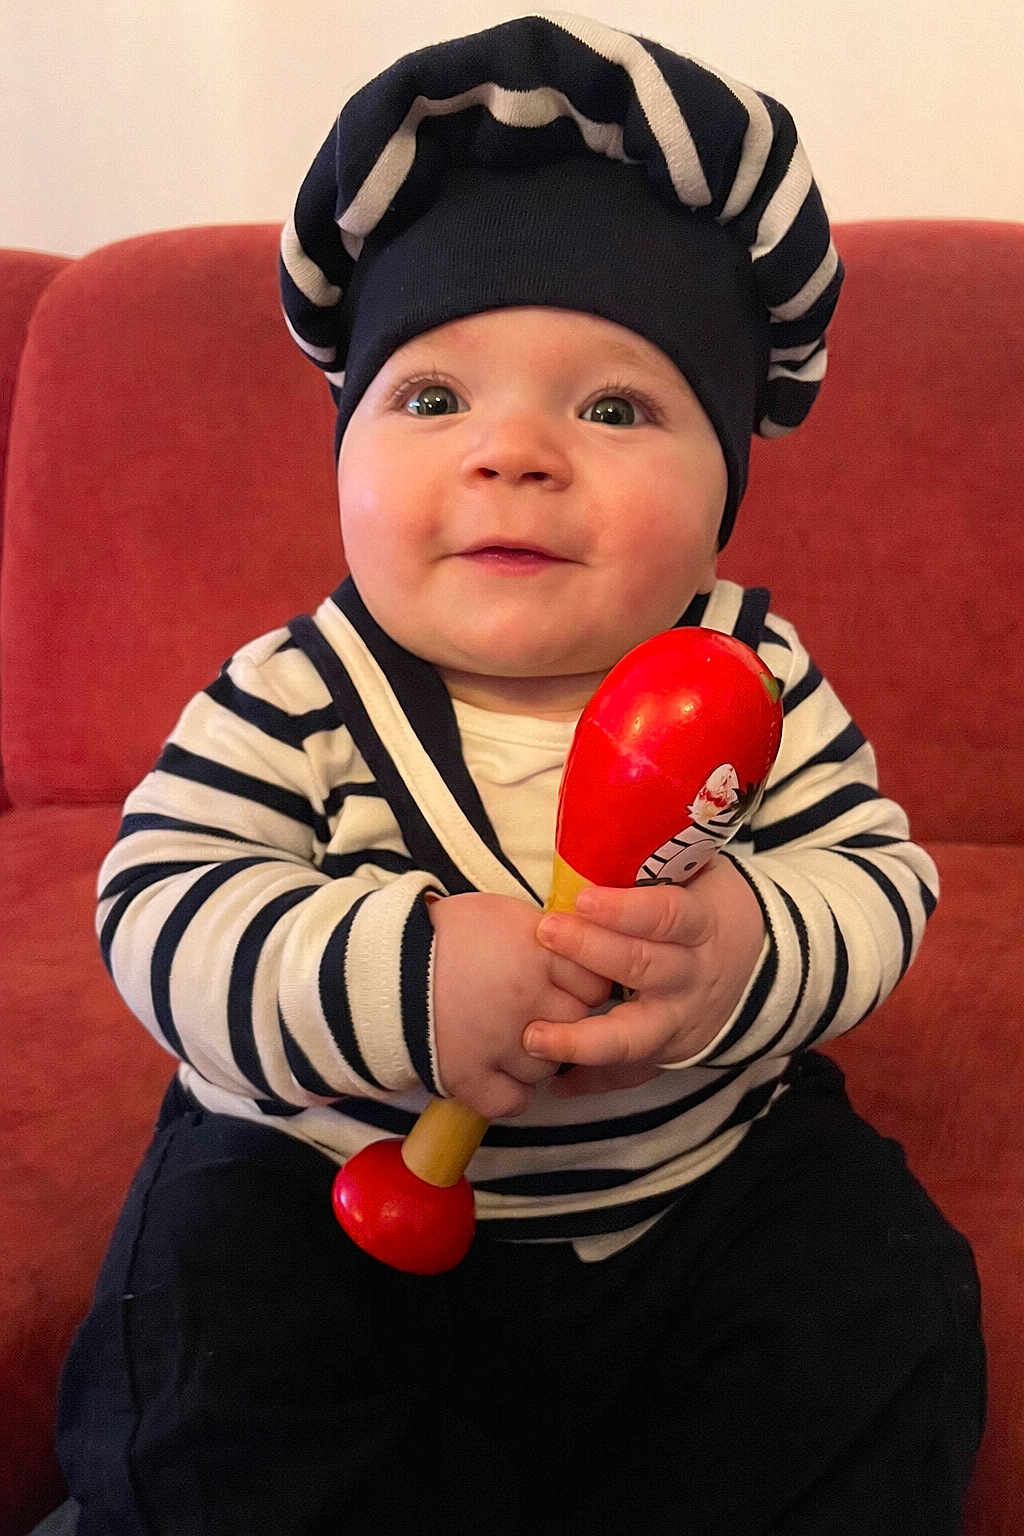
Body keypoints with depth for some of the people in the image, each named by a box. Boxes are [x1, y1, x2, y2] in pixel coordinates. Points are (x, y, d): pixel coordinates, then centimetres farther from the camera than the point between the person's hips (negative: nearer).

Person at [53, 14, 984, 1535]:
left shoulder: (755, 677, -8)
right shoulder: (297, 699, -13)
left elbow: (880, 880, -9)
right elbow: (161, 906, -19)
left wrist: (750, 952, -33)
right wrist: (403, 981, -36)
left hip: (707, 1189, 2)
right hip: (331, 1195, -1)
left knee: (882, 1311, -11)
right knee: (189, 1362, -17)